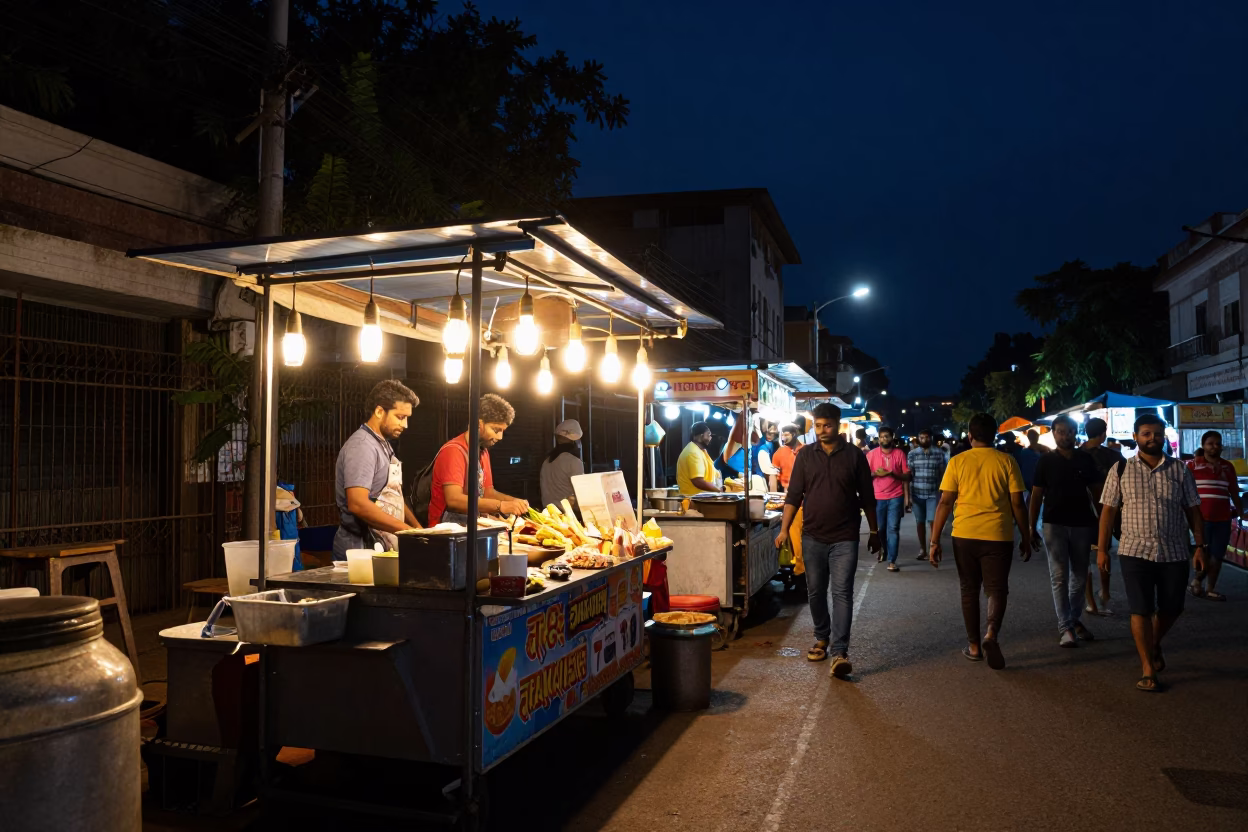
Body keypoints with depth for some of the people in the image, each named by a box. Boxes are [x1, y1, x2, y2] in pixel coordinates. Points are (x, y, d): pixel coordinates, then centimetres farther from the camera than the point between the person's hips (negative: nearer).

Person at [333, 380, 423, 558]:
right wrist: (408, 531, -23)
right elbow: (358, 504, -26)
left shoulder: (384, 445, 13)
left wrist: (418, 529, 8)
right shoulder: (362, 446, -16)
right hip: (361, 549, -9)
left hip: (384, 547, 9)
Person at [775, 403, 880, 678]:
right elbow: (793, 495, 3)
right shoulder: (805, 455, 4)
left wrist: (874, 532, 8)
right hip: (813, 537, 2)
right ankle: (822, 638, 31)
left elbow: (867, 498, 6)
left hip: (845, 538, -2)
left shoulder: (854, 455, 0)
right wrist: (784, 529, -4)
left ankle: (839, 653, -9)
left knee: (842, 593, -8)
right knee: (815, 591, 12)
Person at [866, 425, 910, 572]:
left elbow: (906, 476, 1)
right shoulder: (872, 454, 0)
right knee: (880, 527, 13)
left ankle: (892, 561, -4)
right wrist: (875, 473, -16)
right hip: (877, 497, 1)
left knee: (893, 529, -5)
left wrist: (907, 497, -5)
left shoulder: (900, 453, -1)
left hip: (896, 497, -1)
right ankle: (883, 549, 41)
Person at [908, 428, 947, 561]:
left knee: (933, 521, -7)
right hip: (917, 494, 1)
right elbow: (908, 475, 1)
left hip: (933, 494, -1)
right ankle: (922, 549, 20)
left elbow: (943, 474, 5)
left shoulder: (939, 454, 2)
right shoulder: (912, 454, 2)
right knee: (920, 522, 8)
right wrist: (908, 495, -3)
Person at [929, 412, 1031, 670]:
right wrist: (1026, 539, 11)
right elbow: (1017, 504, 0)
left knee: (969, 590, 14)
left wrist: (934, 541, 0)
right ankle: (991, 634, -15)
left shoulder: (957, 462, 0)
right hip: (998, 535, -1)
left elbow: (945, 503, -4)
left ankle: (974, 646, 19)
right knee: (997, 589, 9)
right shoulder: (1007, 461, 0)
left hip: (964, 535, 1)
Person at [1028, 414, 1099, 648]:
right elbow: (1037, 495, 0)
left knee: (1079, 577, 12)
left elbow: (1094, 491, 10)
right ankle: (1065, 628, -2)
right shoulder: (1046, 461, -1)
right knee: (1060, 578, -4)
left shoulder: (1085, 459, 5)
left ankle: (1075, 620, 28)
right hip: (1054, 524, -3)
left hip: (1082, 524, 3)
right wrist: (1031, 527, -4)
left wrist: (1098, 522, 4)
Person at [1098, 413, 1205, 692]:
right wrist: (1102, 549, -1)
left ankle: (1155, 645, 41)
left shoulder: (1180, 470, 4)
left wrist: (1200, 546, 2)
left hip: (1174, 553, 2)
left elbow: (1193, 510, 8)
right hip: (1135, 552, -2)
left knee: (1171, 608, 12)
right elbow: (1108, 511, 1)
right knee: (1141, 610, -1)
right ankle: (1148, 669, 11)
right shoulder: (1121, 470, 0)